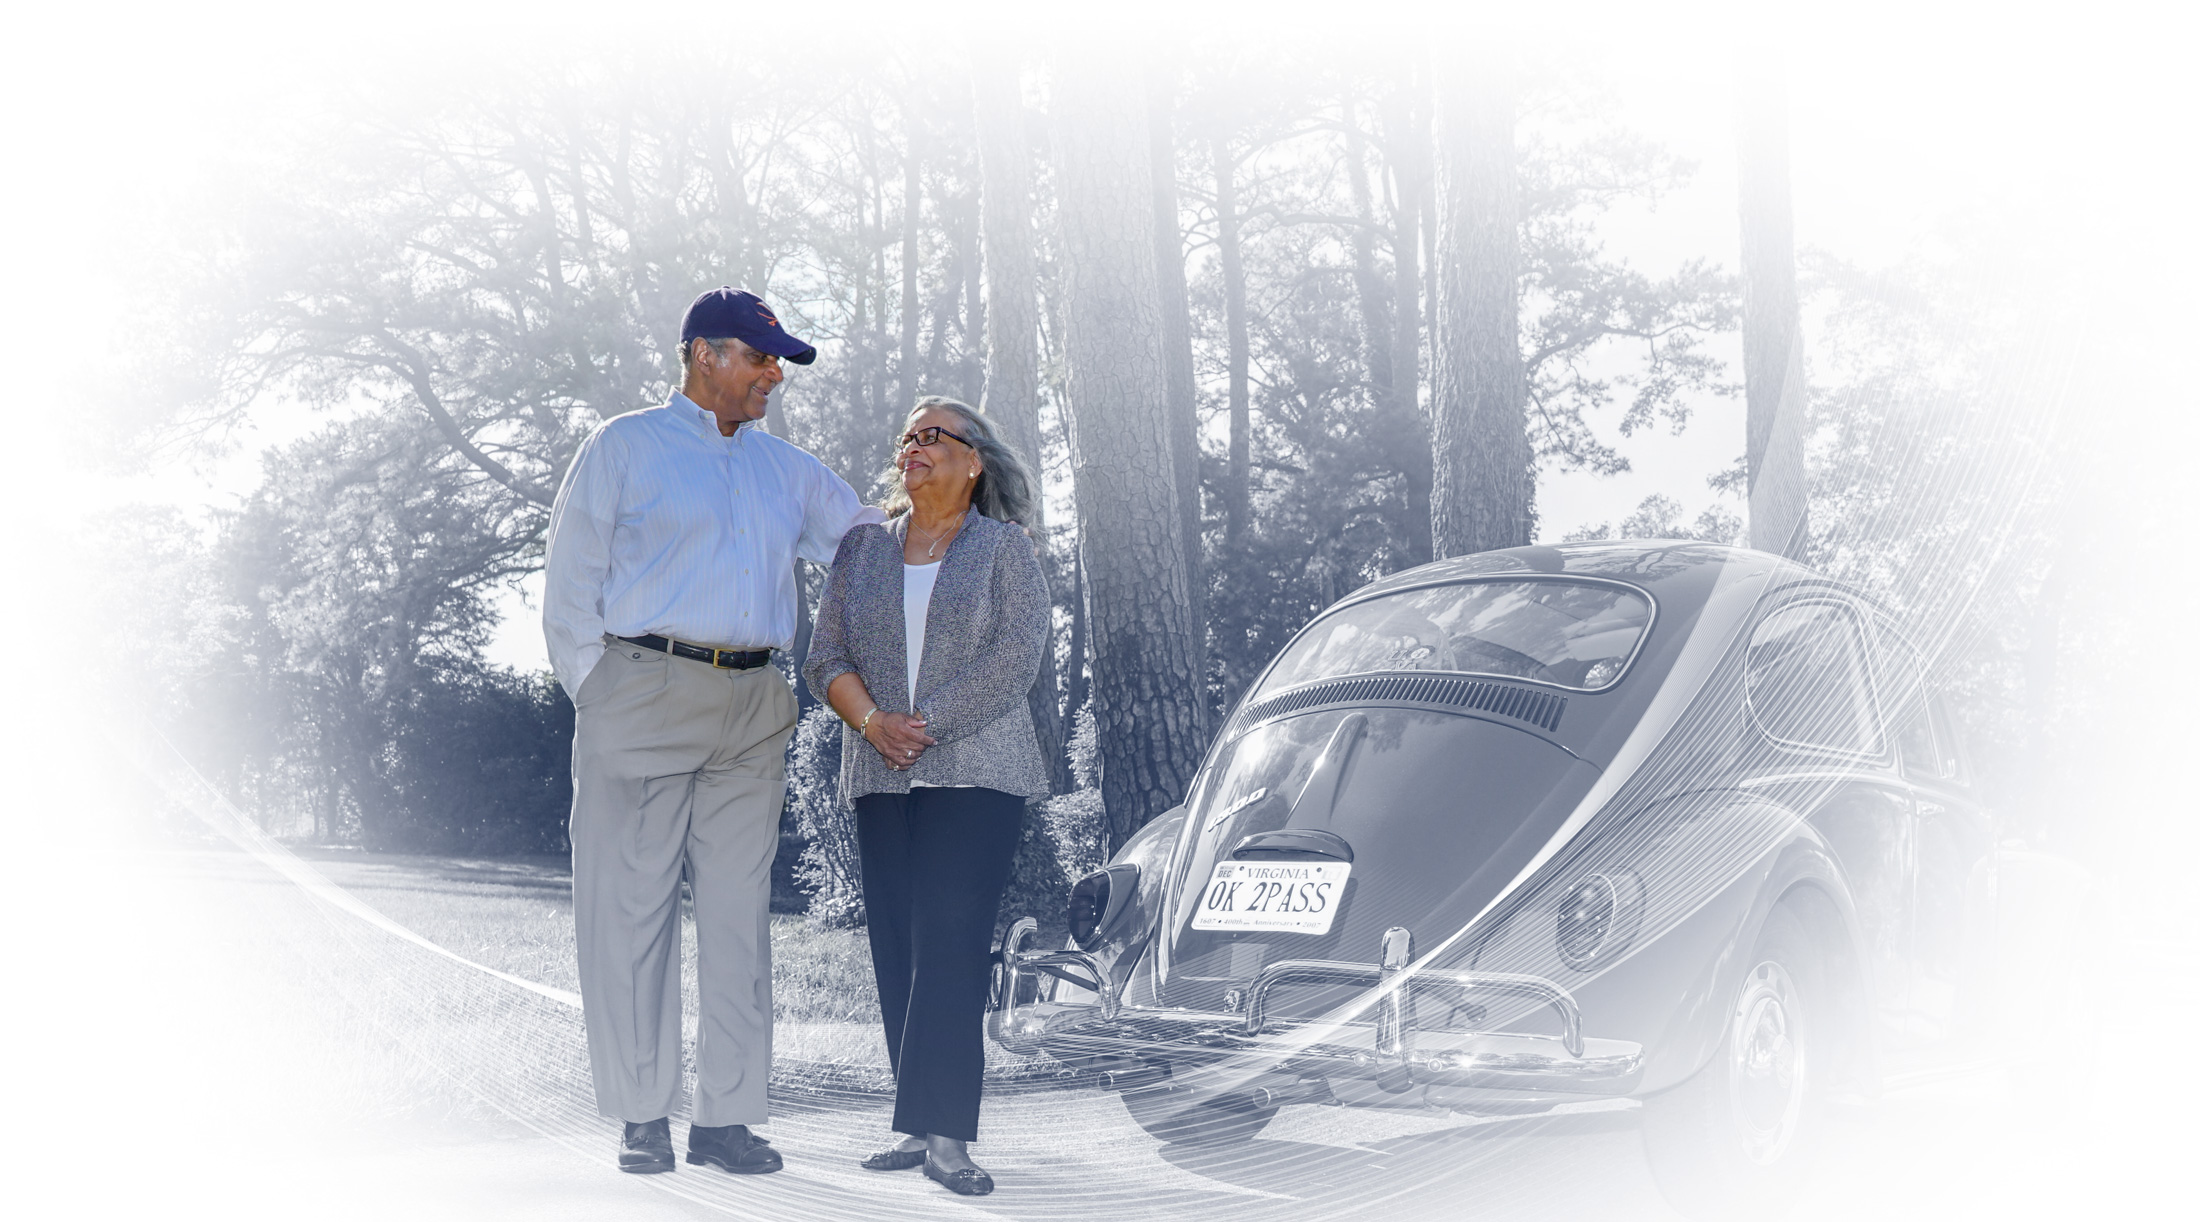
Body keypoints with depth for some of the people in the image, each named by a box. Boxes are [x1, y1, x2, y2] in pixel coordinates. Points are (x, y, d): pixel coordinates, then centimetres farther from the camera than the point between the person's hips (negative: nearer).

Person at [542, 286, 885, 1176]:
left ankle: (726, 1116, 7)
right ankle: (642, 1117, 3)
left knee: (738, 915, 3)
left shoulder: (787, 470, 20)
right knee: (633, 908, -4)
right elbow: (570, 586, 3)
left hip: (753, 710, 5)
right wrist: (600, 700, -5)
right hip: (647, 694, -4)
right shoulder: (624, 449, 6)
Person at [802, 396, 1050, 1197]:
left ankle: (945, 1133, -16)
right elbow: (826, 657, 9)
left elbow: (1015, 659, -7)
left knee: (949, 941, -13)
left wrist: (928, 724, -13)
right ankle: (925, 1128, 5)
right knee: (897, 945, 1)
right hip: (881, 777, 4)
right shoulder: (862, 549, 15)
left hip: (975, 771, -4)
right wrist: (873, 722, -9)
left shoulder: (1004, 548, 4)